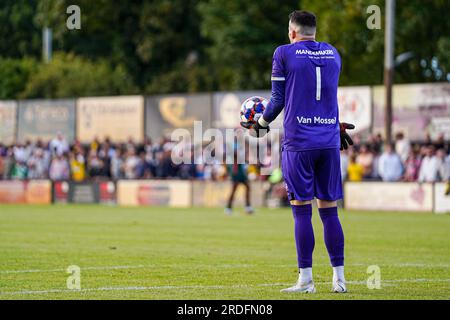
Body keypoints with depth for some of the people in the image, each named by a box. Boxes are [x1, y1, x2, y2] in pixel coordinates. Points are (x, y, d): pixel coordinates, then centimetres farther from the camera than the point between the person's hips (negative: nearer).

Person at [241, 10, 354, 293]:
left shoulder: (284, 54, -1)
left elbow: (278, 100, 1)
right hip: (329, 142, 4)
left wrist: (261, 125, 17)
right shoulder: (333, 53, 13)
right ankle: (339, 278, 5)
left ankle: (306, 279, -2)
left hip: (298, 142, -4)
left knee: (302, 210, -2)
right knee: (329, 209, 7)